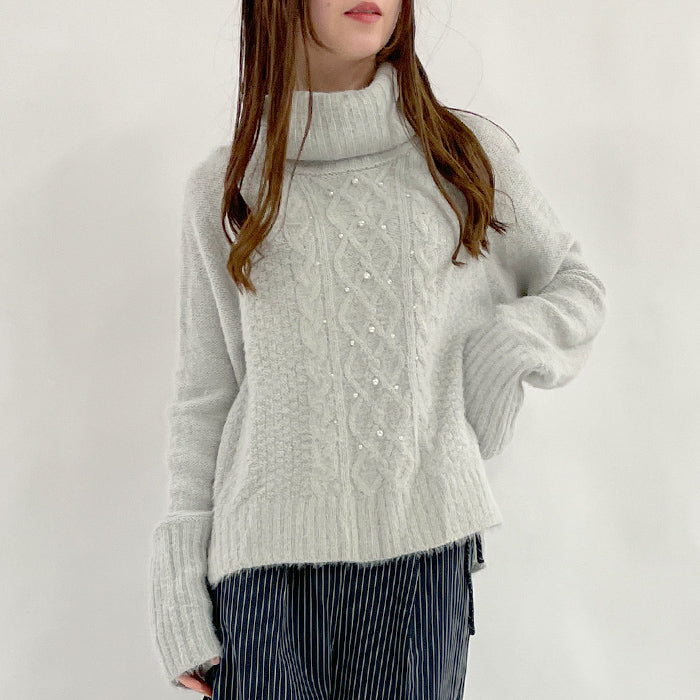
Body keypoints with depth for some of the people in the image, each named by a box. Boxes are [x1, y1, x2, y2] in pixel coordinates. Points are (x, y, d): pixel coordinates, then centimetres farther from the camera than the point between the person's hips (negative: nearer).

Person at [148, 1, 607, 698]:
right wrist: (181, 591, 3)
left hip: (426, 545, 1)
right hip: (269, 558, 0)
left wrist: (505, 341, -6)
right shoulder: (223, 185, 5)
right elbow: (202, 398, 6)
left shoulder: (470, 153, 5)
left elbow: (577, 287, 17)